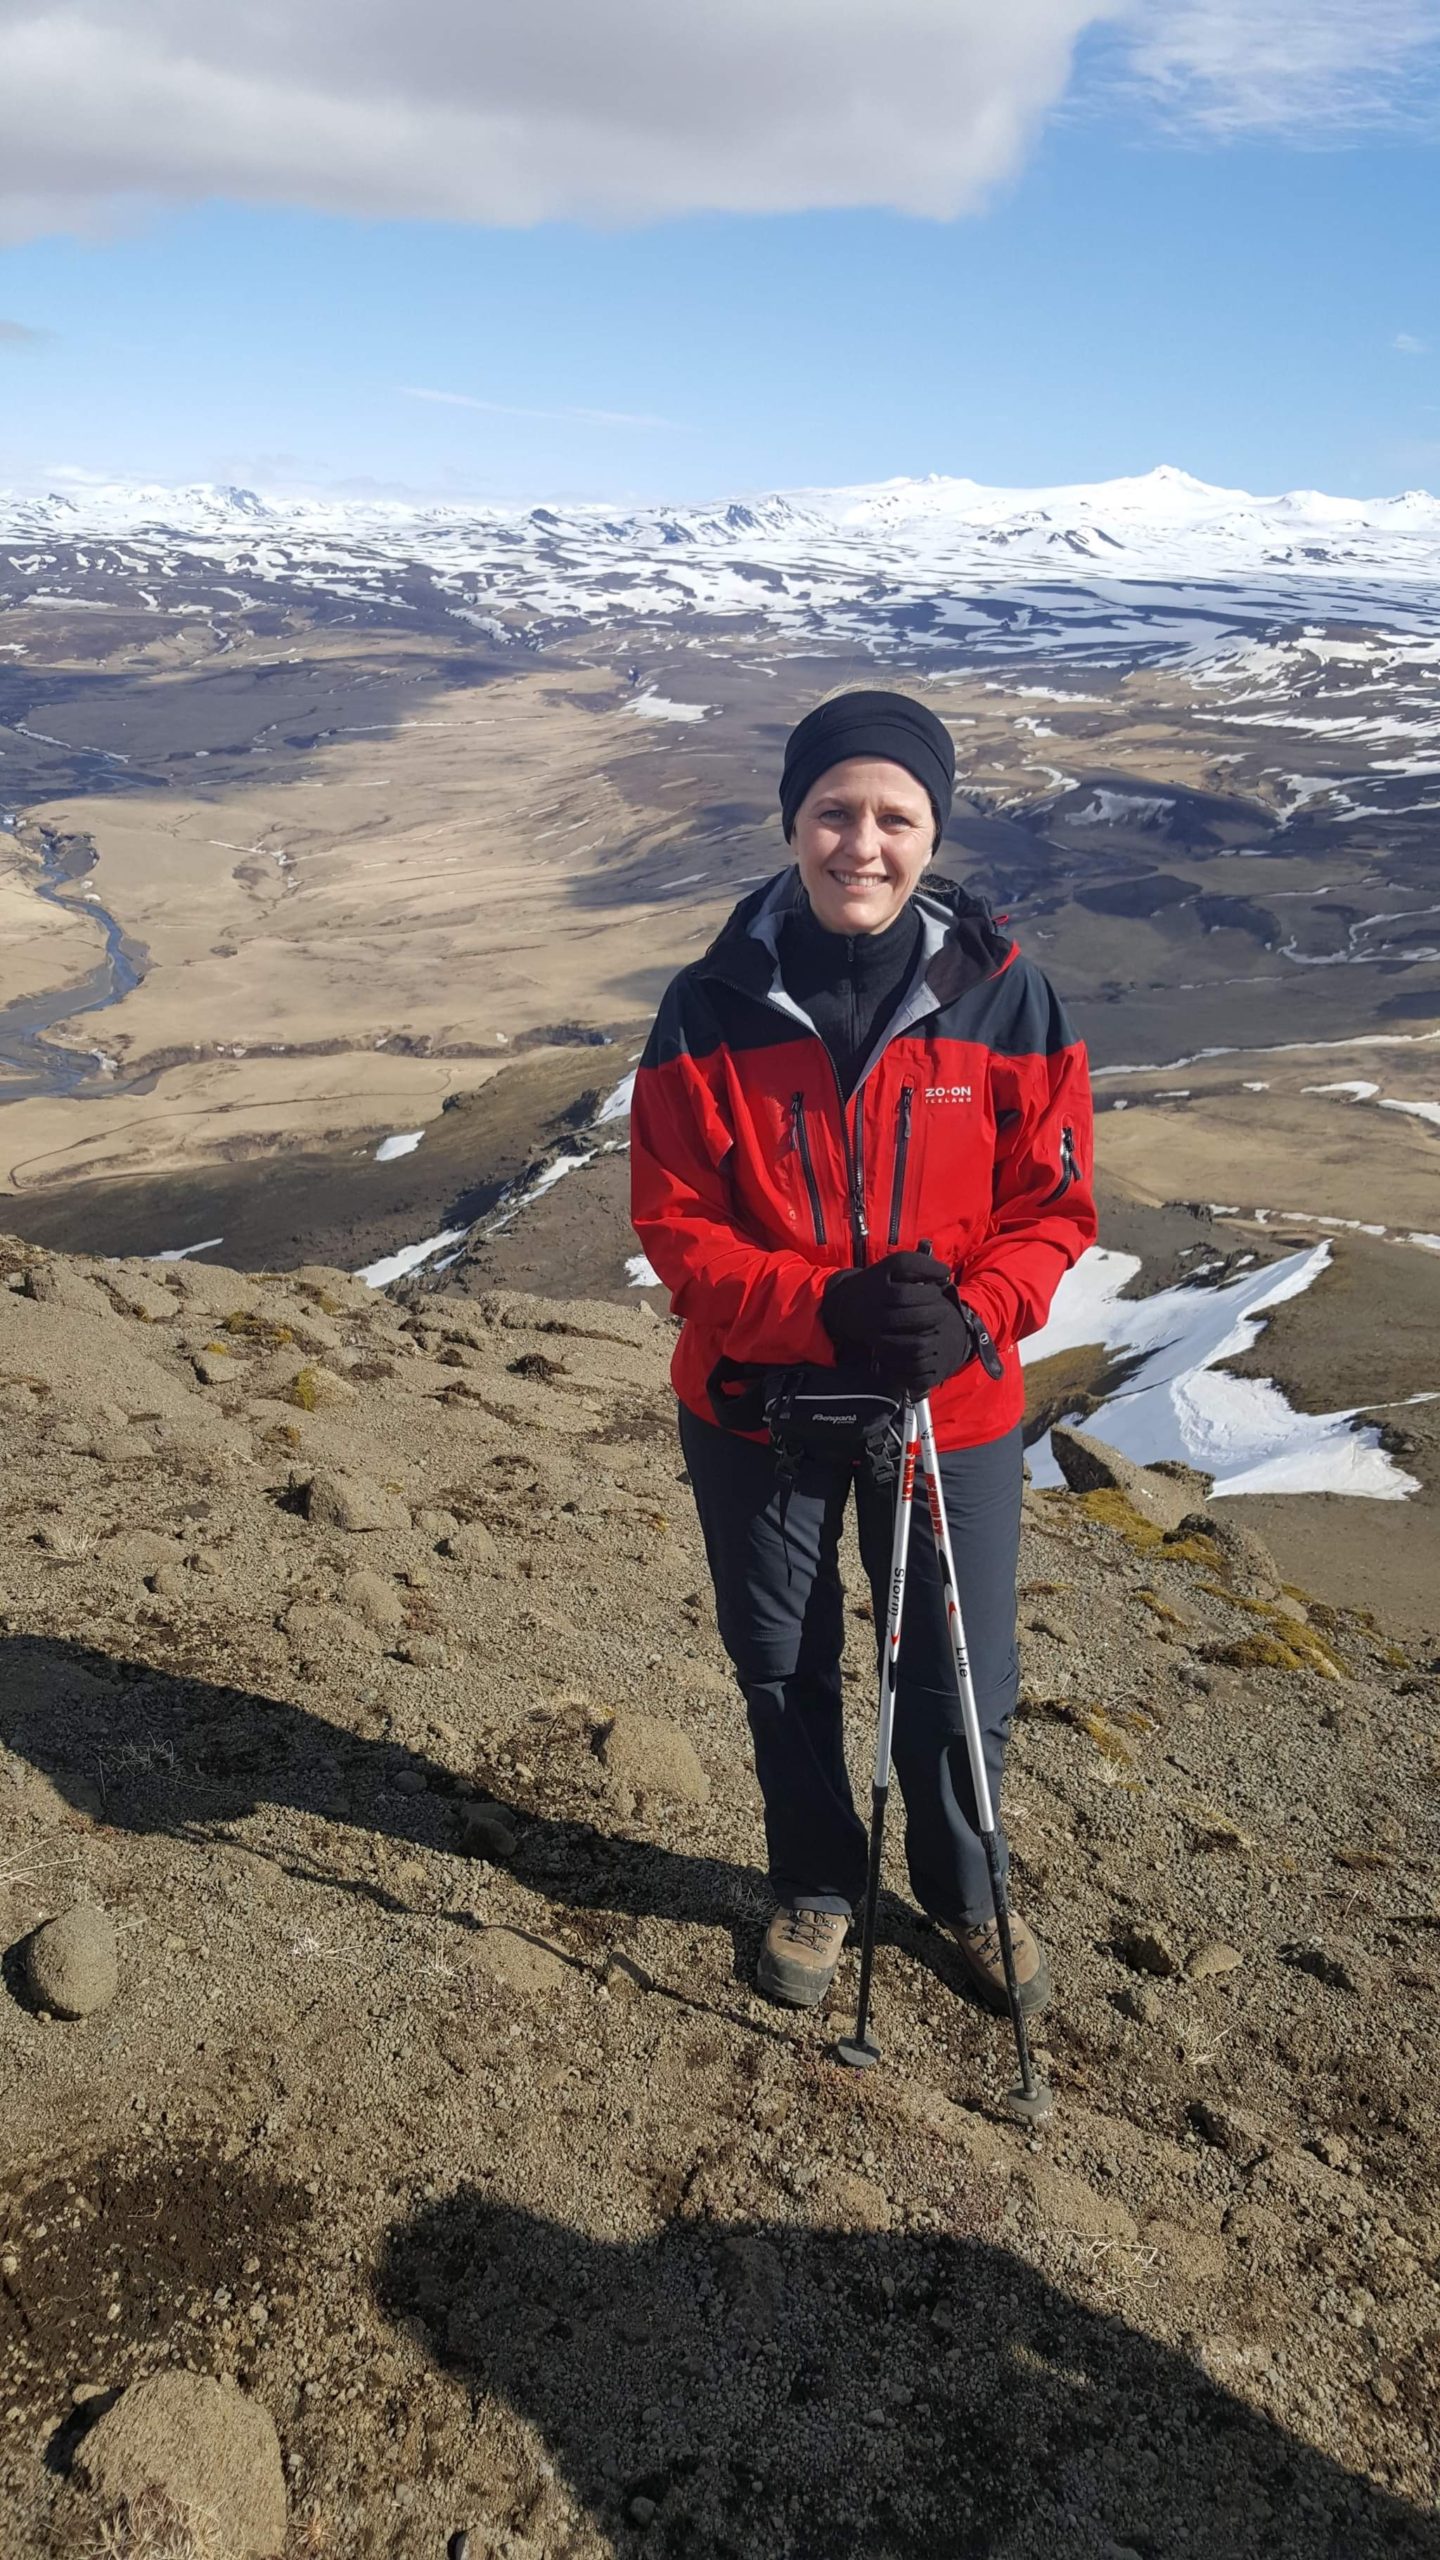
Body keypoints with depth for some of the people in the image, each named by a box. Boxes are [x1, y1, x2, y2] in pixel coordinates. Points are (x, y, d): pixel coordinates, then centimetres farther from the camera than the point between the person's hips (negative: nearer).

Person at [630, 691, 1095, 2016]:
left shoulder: (1005, 997, -11)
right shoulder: (712, 1008, -12)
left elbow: (1054, 1202, -5)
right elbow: (675, 1222, -11)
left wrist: (970, 1314, -24)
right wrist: (827, 1310, -25)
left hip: (956, 1408, 0)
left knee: (959, 1682, 13)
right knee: (783, 1668, 19)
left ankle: (966, 1891, 44)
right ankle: (816, 1885, 46)